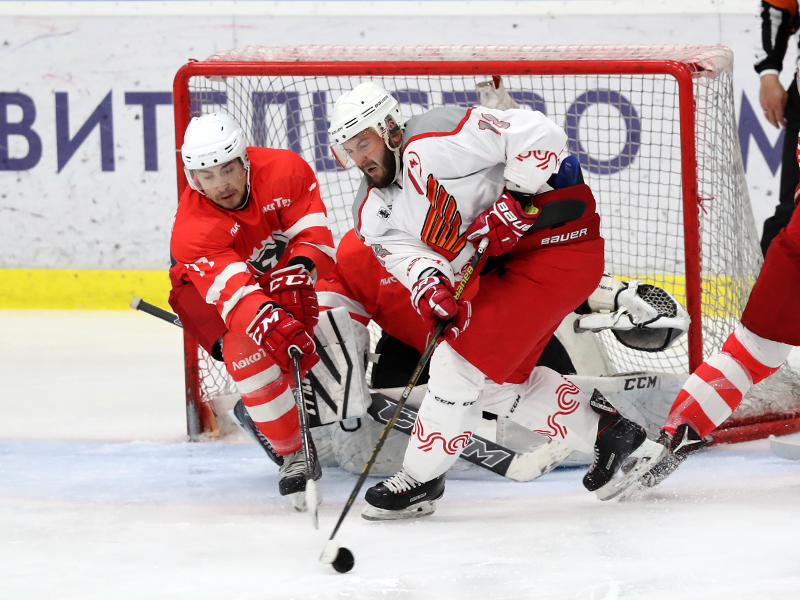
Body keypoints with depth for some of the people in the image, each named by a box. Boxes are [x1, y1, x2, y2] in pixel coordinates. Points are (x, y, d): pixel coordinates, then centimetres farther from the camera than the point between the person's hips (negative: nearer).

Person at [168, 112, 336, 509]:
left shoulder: (284, 170, -24)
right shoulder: (192, 228, -32)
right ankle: (294, 452, -20)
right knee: (246, 349, -31)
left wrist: (297, 272, -42)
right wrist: (271, 324, -63)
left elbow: (311, 234, -20)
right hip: (207, 292, -4)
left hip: (279, 268, 4)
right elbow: (231, 289, -45)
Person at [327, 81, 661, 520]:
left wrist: (514, 204, -25)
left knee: (462, 360, -12)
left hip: (557, 242, -10)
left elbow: (538, 134, -24)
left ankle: (421, 479, 0)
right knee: (499, 380, 15)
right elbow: (407, 254, -10)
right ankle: (604, 430, 28)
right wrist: (429, 283, -31)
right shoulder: (374, 211, 6)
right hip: (501, 268, 10)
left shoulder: (433, 144, -21)